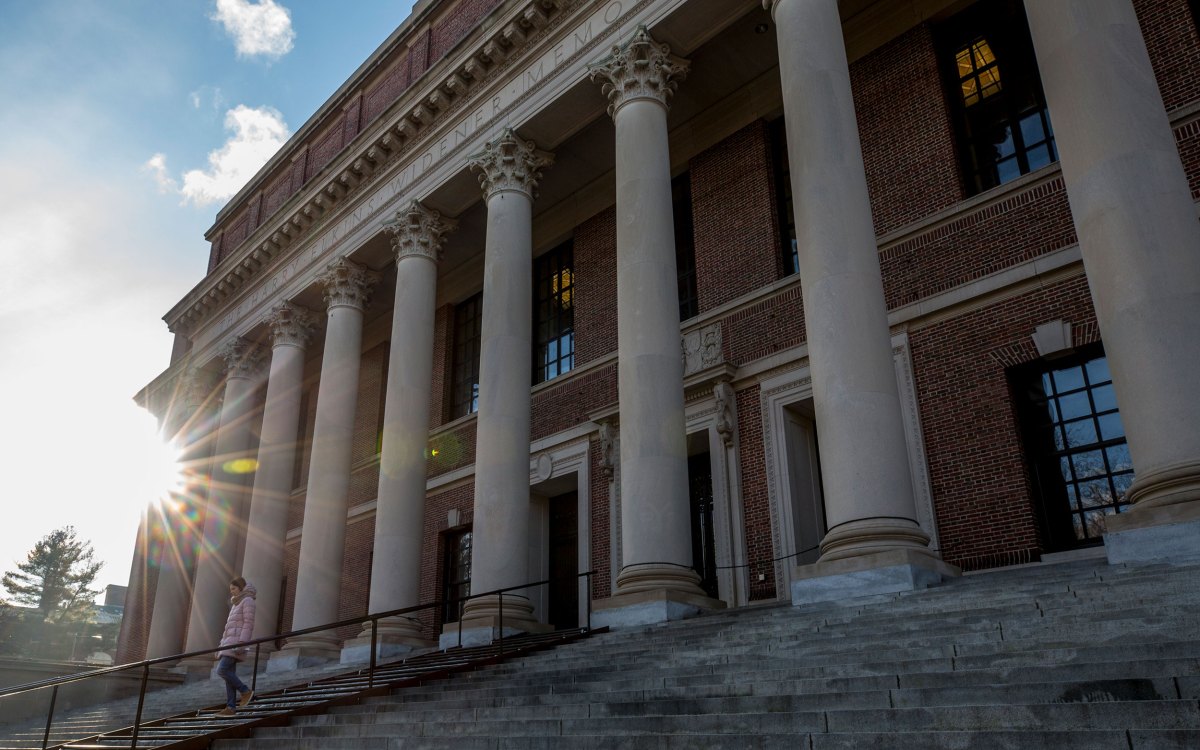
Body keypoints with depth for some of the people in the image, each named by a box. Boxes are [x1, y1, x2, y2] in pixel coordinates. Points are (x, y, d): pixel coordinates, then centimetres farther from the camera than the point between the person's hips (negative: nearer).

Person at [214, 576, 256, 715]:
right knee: (229, 674, 2)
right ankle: (230, 708, 1)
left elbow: (248, 624, -15)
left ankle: (246, 691, -6)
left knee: (221, 670, -18)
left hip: (238, 641, -9)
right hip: (230, 642, 9)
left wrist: (241, 644, -24)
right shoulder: (237, 603, 22)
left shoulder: (247, 601, -7)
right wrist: (222, 645, 19)